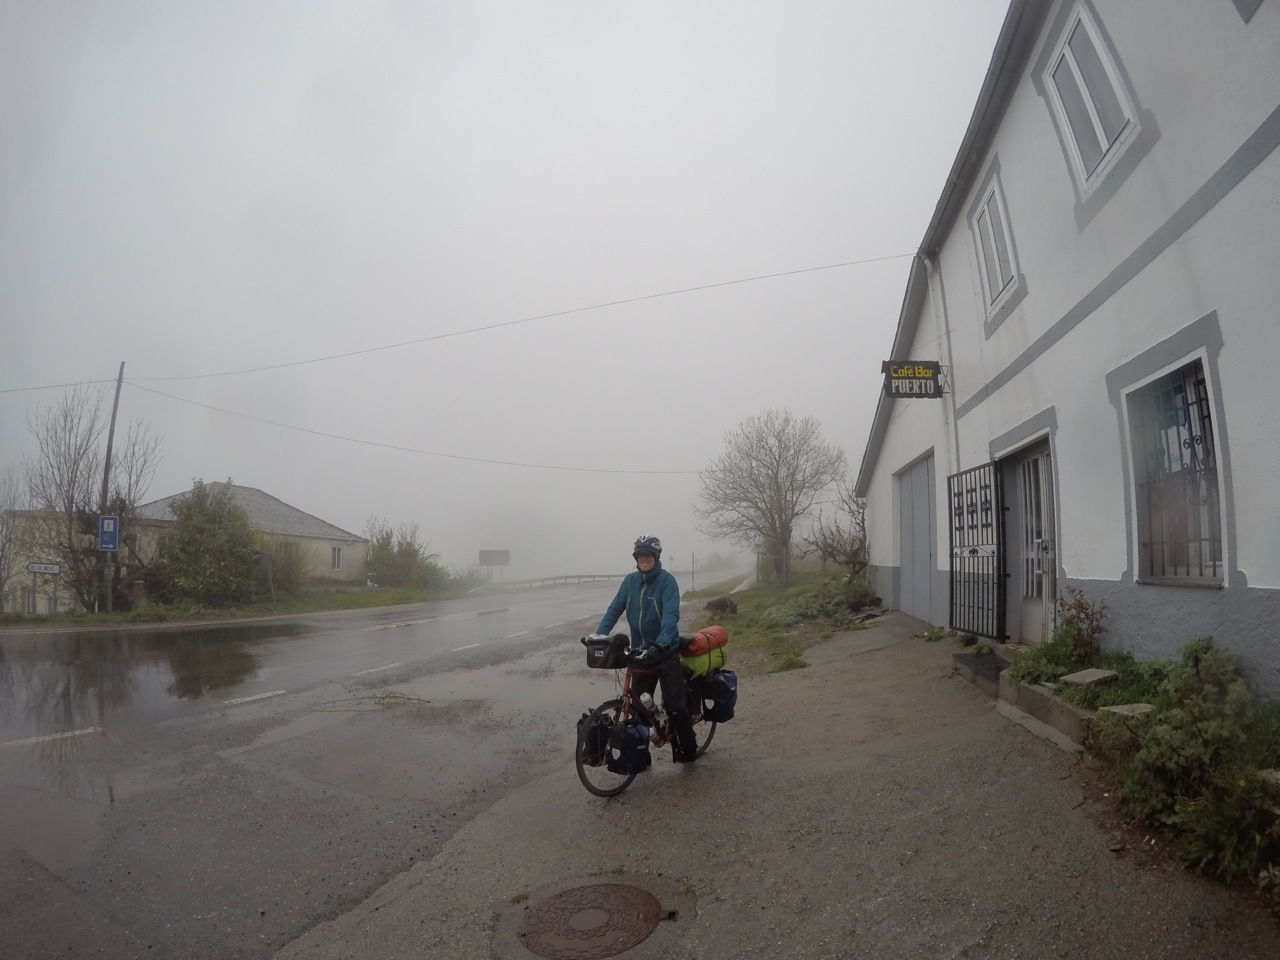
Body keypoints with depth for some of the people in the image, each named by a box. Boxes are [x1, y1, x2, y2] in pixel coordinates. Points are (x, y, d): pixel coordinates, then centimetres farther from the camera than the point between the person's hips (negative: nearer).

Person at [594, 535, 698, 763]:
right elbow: (614, 609, 0)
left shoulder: (667, 581, -13)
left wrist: (660, 643, -40)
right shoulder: (630, 581, 2)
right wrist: (599, 635, -15)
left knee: (674, 705, -2)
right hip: (640, 651, 4)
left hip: (666, 650, -4)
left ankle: (687, 749, 17)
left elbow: (671, 615, -25)